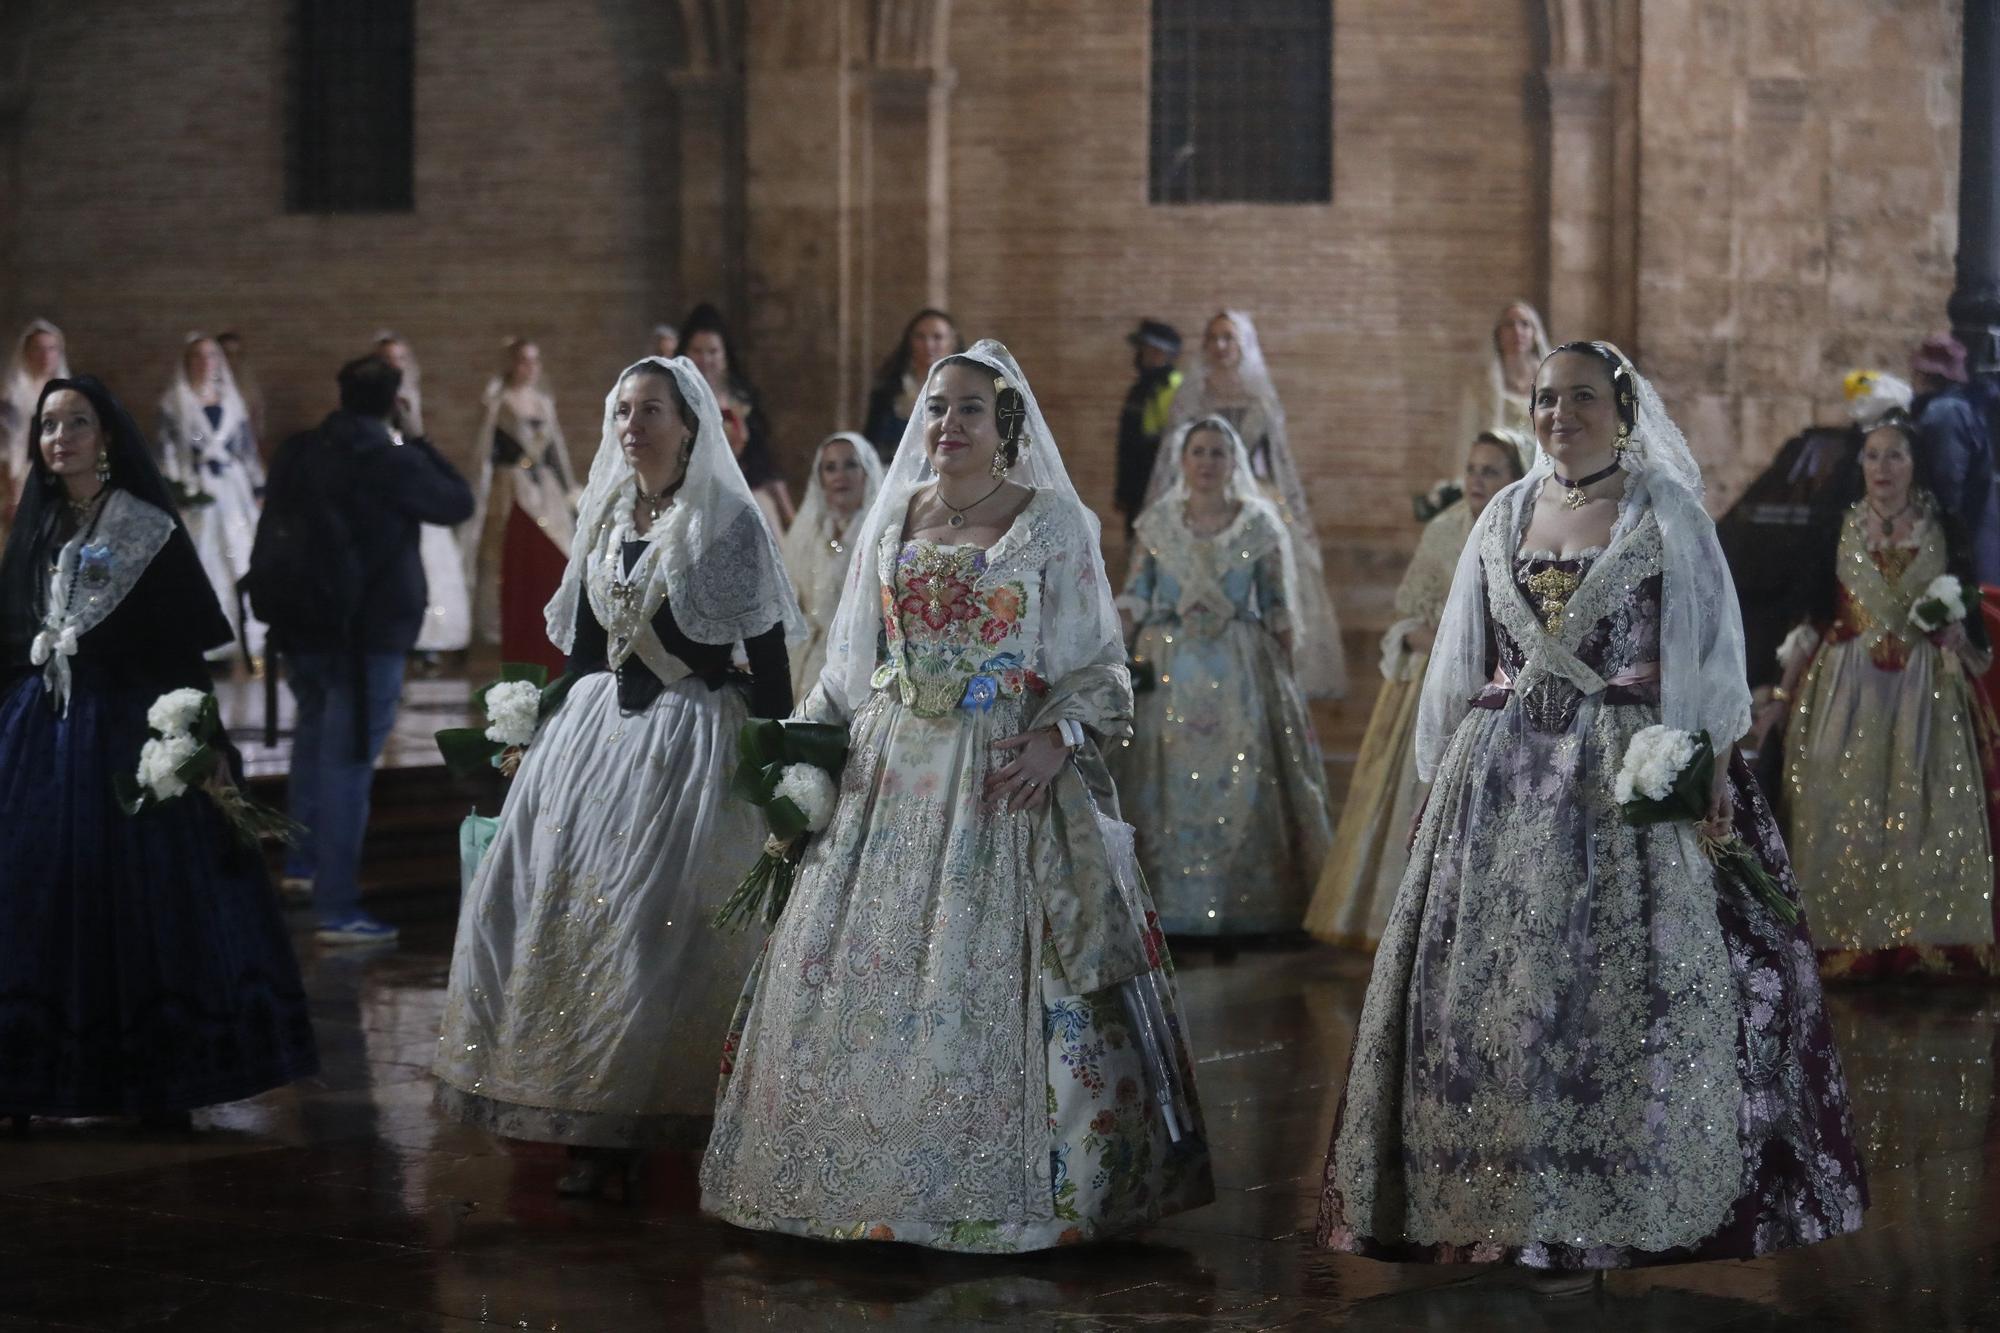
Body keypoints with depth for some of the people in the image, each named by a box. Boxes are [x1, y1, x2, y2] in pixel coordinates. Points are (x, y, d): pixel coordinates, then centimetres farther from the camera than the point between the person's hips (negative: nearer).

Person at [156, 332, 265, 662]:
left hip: (235, 494, 4)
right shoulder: (174, 405, 2)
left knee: (241, 559, -1)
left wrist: (258, 492, 11)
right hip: (196, 495, -4)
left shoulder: (232, 403, 14)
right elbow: (168, 452, -4)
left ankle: (248, 640, 0)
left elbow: (248, 449, 16)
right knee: (201, 567, -6)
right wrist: (176, 495, -12)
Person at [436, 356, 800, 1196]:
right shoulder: (607, 518, 10)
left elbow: (769, 659, -8)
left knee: (666, 928, -8)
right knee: (574, 912, 2)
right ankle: (597, 1132, 9)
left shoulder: (728, 522, -8)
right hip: (598, 731, 6)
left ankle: (660, 1121, 2)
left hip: (693, 740, -6)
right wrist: (554, 738, 16)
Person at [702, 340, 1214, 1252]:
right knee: (866, 971, 2)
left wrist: (1058, 736, -16)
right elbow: (852, 663, 18)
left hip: (1008, 781, -4)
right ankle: (871, 1177, 11)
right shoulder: (893, 519, 12)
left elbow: (1097, 666, -1)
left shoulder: (1053, 525, 0)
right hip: (890, 776, 4)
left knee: (994, 975, -7)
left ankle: (999, 1192, 1)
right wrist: (810, 738, 7)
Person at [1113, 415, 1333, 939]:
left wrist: (1284, 675, 1)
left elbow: (1277, 609, 4)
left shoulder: (1259, 526, 2)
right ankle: (1168, 899, 8)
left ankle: (1246, 903, 5)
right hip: (1168, 667, 1)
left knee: (1242, 782, -3)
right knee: (1167, 780, 1)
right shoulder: (1158, 523, 6)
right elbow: (1133, 598, 7)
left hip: (1240, 669, -1)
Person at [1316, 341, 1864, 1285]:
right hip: (1502, 776, 5)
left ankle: (1588, 1221, -2)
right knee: (1482, 978, 1)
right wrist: (1444, 775, 10)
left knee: (1612, 986, -7)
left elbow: (1710, 654, -4)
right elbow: (1459, 665, 16)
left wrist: (1708, 770, -15)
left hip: (1629, 777, -4)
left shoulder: (1667, 515, 1)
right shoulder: (1504, 517, 14)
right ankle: (1486, 1203, 7)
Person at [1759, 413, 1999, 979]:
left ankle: (1933, 943, 7)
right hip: (1848, 691, 0)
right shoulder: (1838, 528, 3)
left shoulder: (1943, 531, 4)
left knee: (1929, 817, -2)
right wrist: (1784, 695, 1)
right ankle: (1851, 943, 7)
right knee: (1846, 814, -1)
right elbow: (1813, 619, 4)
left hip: (1926, 695, 0)